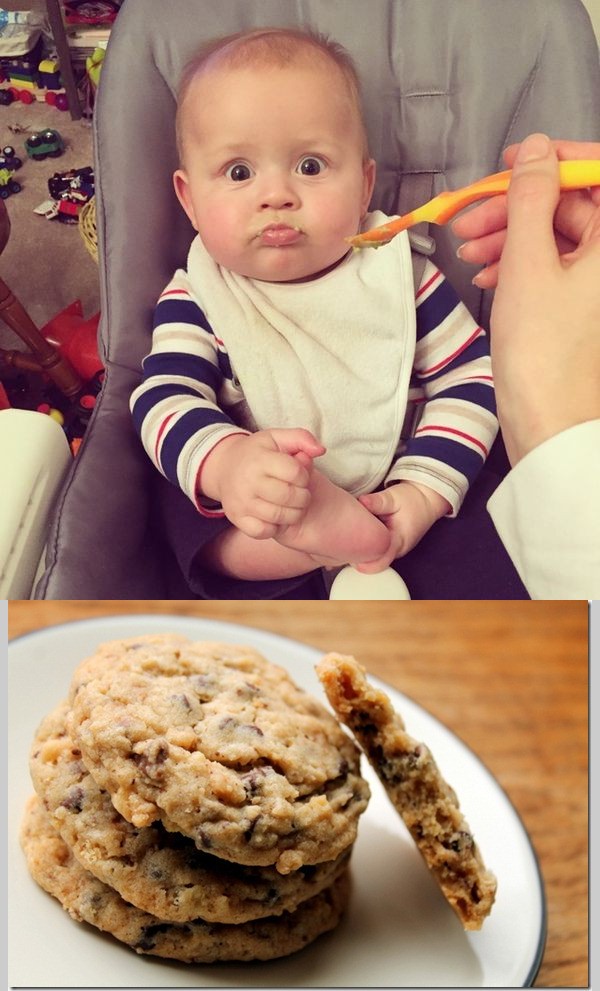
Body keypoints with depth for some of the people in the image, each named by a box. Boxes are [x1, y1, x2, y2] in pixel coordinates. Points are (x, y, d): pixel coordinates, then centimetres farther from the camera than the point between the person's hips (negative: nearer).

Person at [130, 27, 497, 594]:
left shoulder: (396, 270, -4)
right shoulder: (194, 301, -6)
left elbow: (470, 377, -4)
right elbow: (163, 402, -18)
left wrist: (423, 489, -18)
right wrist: (224, 461, -42)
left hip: (398, 501, 0)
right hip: (261, 525, 0)